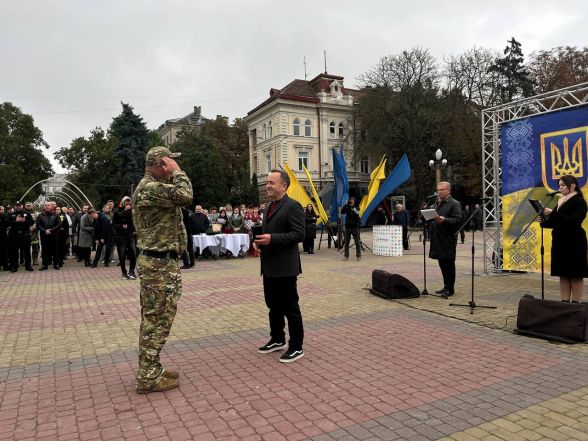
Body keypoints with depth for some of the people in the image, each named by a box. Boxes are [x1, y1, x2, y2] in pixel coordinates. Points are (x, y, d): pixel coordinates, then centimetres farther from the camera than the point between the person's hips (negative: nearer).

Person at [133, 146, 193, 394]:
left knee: (153, 320, 16)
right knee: (157, 321, -3)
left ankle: (150, 371, 26)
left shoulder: (155, 187, 18)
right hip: (159, 264, -11)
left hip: (160, 262, 11)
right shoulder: (149, 188, -17)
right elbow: (185, 196, -27)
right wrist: (176, 171, -17)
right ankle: (148, 378, 8)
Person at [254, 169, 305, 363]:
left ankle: (296, 347, 13)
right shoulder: (269, 207, 16)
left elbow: (299, 234, -20)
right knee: (273, 305, 18)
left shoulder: (293, 206, -12)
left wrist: (272, 239, -25)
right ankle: (277, 339, 34)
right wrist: (261, 240, 6)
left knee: (290, 307, 1)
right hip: (269, 266, 9)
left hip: (285, 267, -9)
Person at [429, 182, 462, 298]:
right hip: (438, 239, 8)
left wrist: (444, 219, -25)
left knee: (448, 264, -1)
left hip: (448, 239, -8)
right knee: (442, 264, 13)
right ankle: (446, 286, 24)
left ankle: (450, 288, 8)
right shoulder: (438, 203, 18)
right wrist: (432, 219, 7)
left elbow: (458, 220, -15)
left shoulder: (454, 204, -6)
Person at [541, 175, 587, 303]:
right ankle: (564, 302, 16)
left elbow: (573, 221, -23)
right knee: (563, 274, 10)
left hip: (574, 243, -7)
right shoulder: (560, 201, 13)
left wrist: (553, 214, -26)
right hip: (559, 241, 8)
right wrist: (546, 220, -2)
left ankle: (575, 303, 8)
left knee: (575, 275, 1)